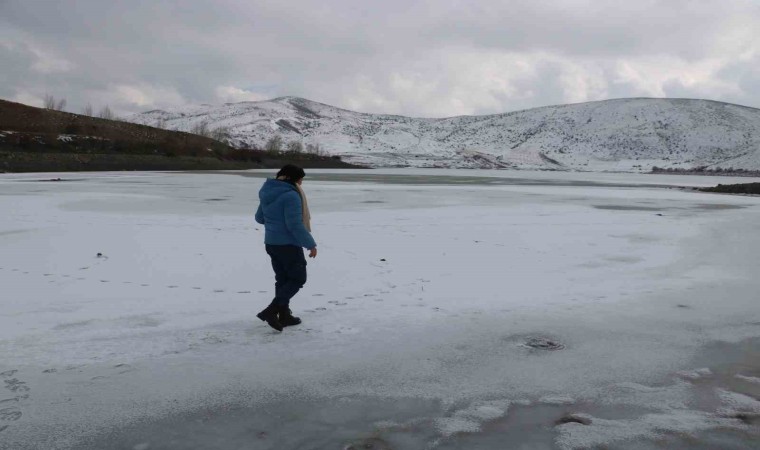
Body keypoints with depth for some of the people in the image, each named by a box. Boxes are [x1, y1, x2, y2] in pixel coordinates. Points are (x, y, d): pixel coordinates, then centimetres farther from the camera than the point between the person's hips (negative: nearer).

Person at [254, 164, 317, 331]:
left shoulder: (267, 193, 7)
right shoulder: (291, 195, -20)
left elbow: (259, 217, 19)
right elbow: (295, 225, -24)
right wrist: (311, 244, -16)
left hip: (271, 243, 8)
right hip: (288, 245, -8)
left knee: (283, 279, 17)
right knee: (298, 278, 3)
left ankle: (284, 315, 22)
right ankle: (271, 311, -7)